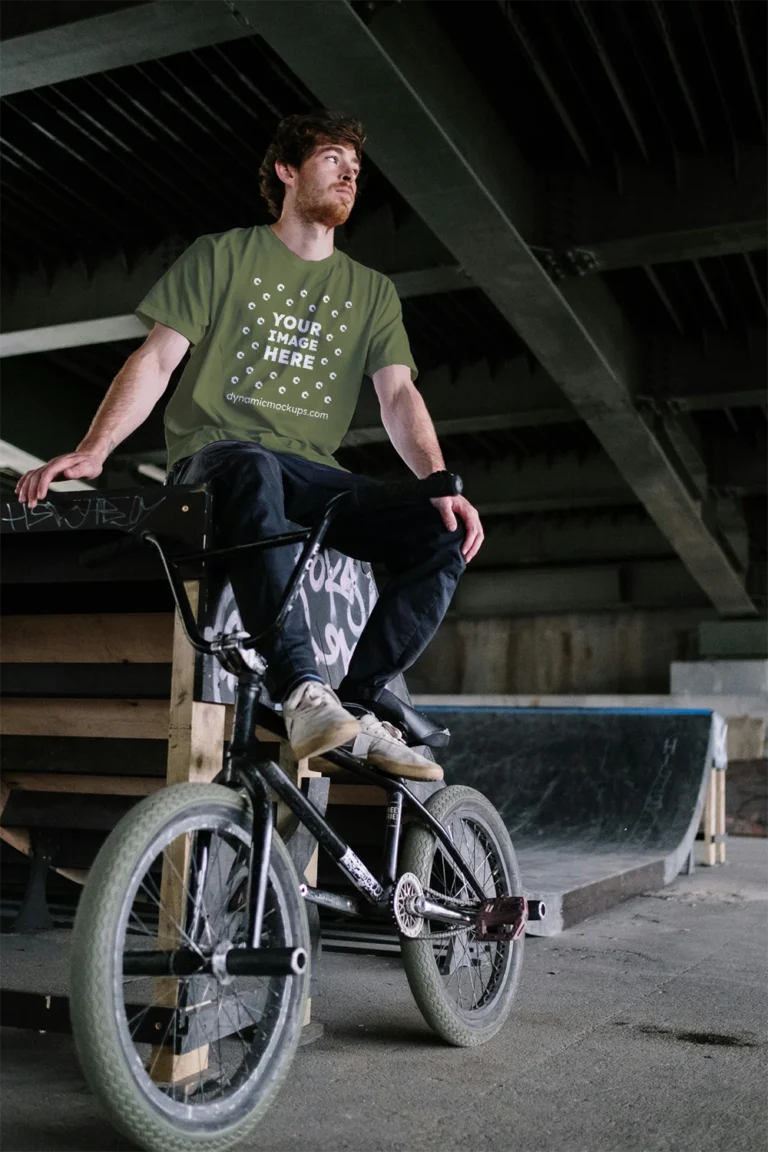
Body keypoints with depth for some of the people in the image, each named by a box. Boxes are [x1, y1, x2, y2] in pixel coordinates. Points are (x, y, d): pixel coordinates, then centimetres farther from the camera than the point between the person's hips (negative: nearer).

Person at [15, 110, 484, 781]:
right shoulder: (223, 255, 9)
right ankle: (303, 692, -45)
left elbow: (399, 395, 5)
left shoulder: (372, 291, 18)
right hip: (215, 454, -4)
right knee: (255, 471, -42)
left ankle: (356, 707, -20)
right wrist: (94, 449, -16)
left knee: (445, 538, -20)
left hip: (309, 473, 4)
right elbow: (157, 359, 0)